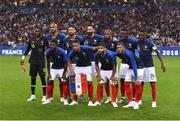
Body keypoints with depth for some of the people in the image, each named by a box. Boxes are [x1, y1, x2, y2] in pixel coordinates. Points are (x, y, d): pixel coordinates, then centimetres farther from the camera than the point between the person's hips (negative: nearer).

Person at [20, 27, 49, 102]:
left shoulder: (44, 40, -4)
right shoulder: (32, 39, 6)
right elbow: (28, 49, 14)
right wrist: (23, 57, 11)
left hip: (41, 61, -4)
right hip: (33, 60, 4)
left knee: (42, 77, -3)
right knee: (33, 78, 9)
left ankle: (44, 96, 5)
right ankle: (33, 95, 20)